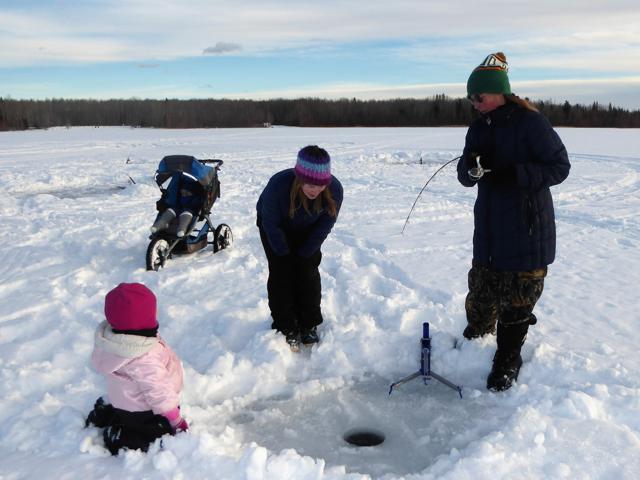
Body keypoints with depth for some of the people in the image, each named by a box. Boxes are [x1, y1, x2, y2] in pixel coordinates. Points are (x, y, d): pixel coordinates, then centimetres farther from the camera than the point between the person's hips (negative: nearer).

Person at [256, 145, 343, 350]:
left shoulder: (334, 189, -33)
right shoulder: (278, 184, -40)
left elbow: (324, 226, -17)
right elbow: (271, 224, -24)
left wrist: (304, 254, -13)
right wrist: (284, 254, -15)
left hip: (307, 230, 2)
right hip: (275, 226, -1)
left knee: (308, 272, -3)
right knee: (280, 272, -8)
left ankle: (309, 325, 13)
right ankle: (286, 328, 4)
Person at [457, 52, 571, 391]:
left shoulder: (530, 122, -12)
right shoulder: (479, 127, 9)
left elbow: (559, 167, -12)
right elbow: (465, 176, 7)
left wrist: (514, 174, -24)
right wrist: (471, 167, -17)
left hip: (526, 226, -6)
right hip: (489, 225, 6)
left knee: (518, 294, 2)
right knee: (482, 286, 13)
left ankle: (507, 360, 14)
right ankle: (477, 332, 37)